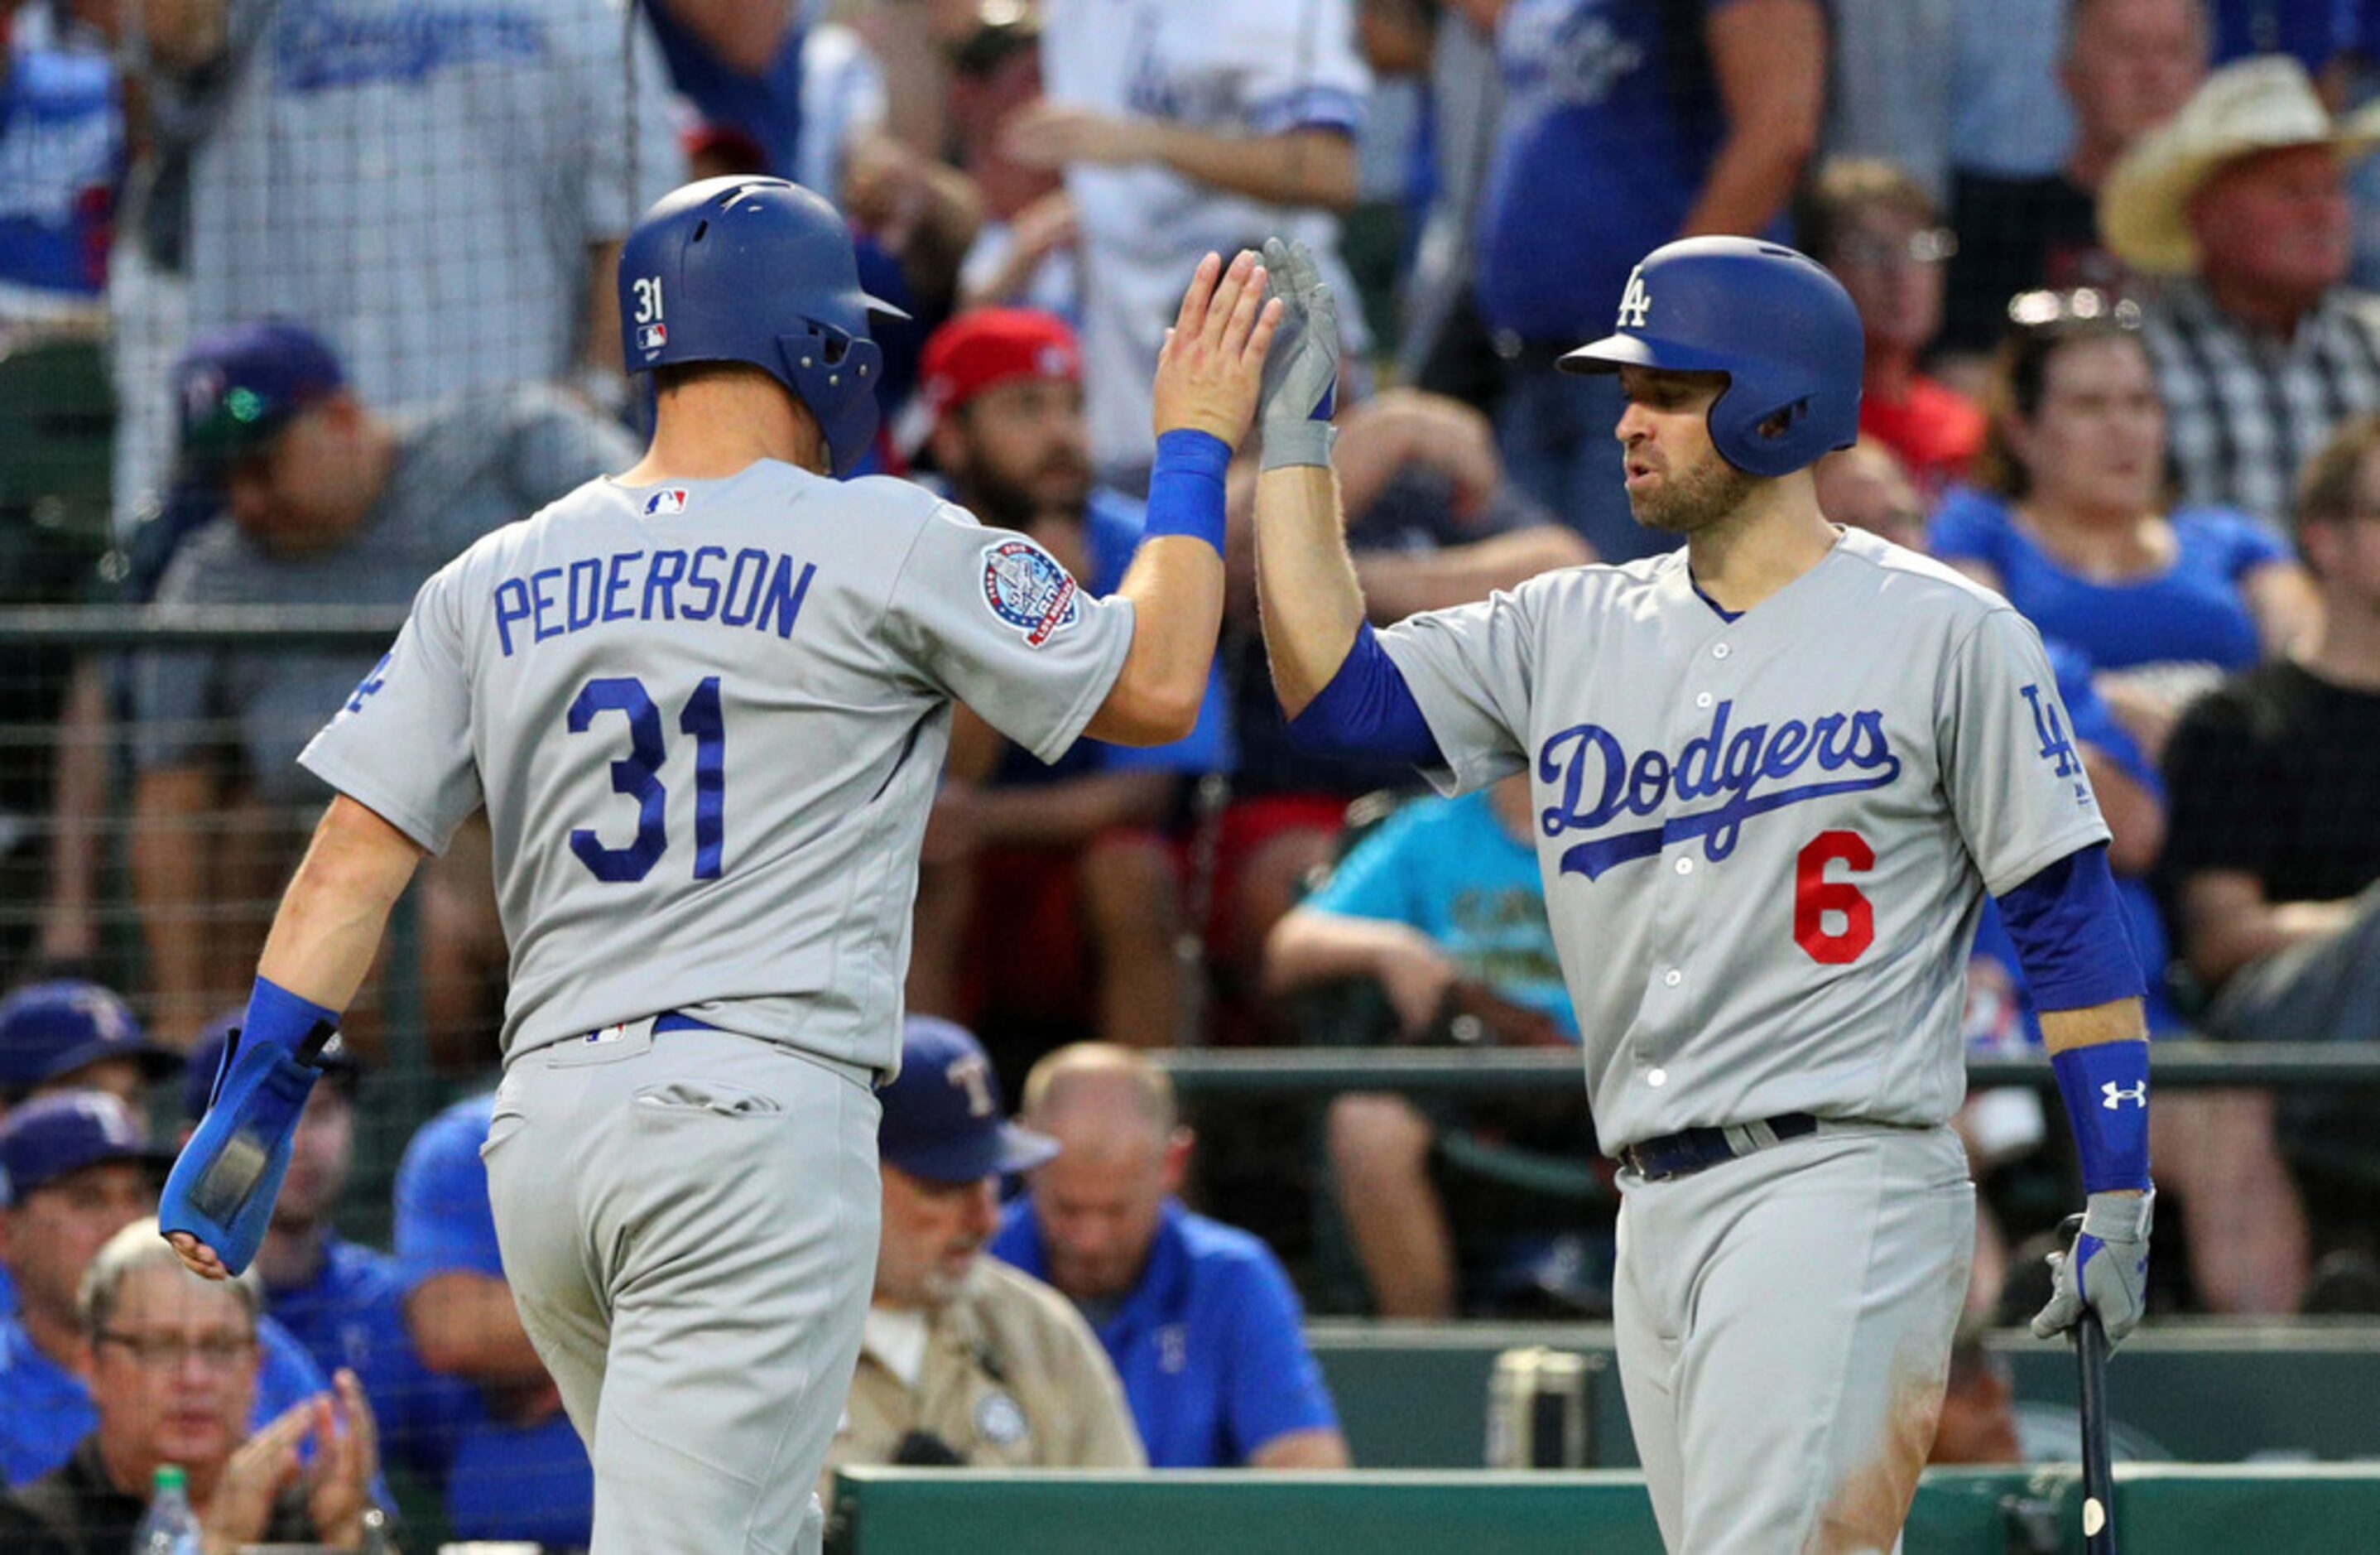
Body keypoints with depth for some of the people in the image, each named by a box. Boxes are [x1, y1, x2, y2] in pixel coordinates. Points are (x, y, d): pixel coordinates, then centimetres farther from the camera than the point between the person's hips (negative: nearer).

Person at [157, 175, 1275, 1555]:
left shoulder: (496, 582, 12)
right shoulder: (888, 546, -2)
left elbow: (357, 853, 6)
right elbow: (1154, 688, 5)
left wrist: (257, 1100, 7)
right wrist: (1195, 447, 16)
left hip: (541, 1128, 6)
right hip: (756, 1111, -6)